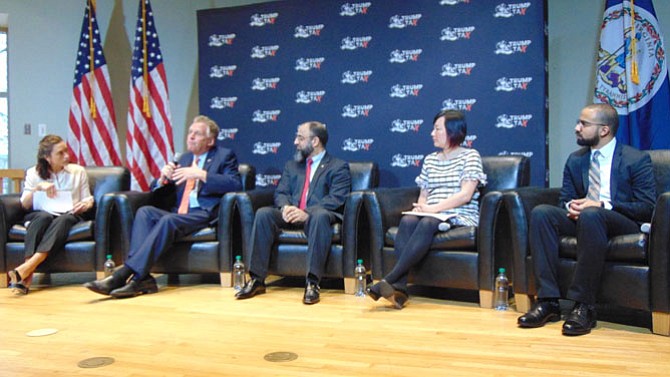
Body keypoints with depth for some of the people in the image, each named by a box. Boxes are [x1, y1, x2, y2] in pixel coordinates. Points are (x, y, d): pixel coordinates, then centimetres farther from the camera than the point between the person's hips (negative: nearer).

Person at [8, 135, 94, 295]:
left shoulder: (78, 171, 16)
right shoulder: (33, 173, 14)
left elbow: (88, 198, 17)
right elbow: (24, 205, 7)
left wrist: (86, 204, -7)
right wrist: (37, 188, -10)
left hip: (70, 215, 0)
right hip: (39, 216, 0)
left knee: (63, 220, -37)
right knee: (44, 217, -37)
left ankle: (26, 268, -52)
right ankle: (27, 277, -49)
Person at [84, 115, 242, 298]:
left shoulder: (225, 156, 8)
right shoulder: (185, 158, 26)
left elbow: (235, 185, -12)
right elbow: (157, 190, 26)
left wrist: (200, 174, -18)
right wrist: (163, 178, 0)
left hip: (205, 213, -6)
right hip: (179, 213, 6)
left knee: (168, 220, -33)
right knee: (145, 211, -20)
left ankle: (124, 274, -33)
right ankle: (142, 278, -32)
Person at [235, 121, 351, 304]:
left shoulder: (338, 167, 7)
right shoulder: (291, 166, 26)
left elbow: (336, 199, -8)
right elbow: (280, 193, 14)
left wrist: (307, 213, -23)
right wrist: (285, 207, -12)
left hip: (316, 215, -4)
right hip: (291, 216, 5)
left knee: (320, 215, -39)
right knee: (263, 213, -24)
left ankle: (312, 282, -38)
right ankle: (257, 280, -23)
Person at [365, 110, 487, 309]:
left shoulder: (470, 156, 3)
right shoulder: (430, 159, 22)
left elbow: (465, 195, -9)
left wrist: (432, 208, -17)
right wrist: (420, 207, -5)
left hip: (460, 216, -4)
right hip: (431, 215, 5)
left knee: (427, 224, -36)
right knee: (407, 221, -30)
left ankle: (389, 280, -41)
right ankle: (399, 287, -39)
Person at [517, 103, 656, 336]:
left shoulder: (637, 160, 1)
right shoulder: (575, 160, 15)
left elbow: (647, 208, -7)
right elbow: (565, 200, 17)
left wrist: (601, 205, -19)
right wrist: (572, 207, -9)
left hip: (624, 225, -5)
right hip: (583, 219, 5)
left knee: (591, 215, -39)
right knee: (541, 212, -25)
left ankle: (584, 306, -34)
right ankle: (548, 301, -29)